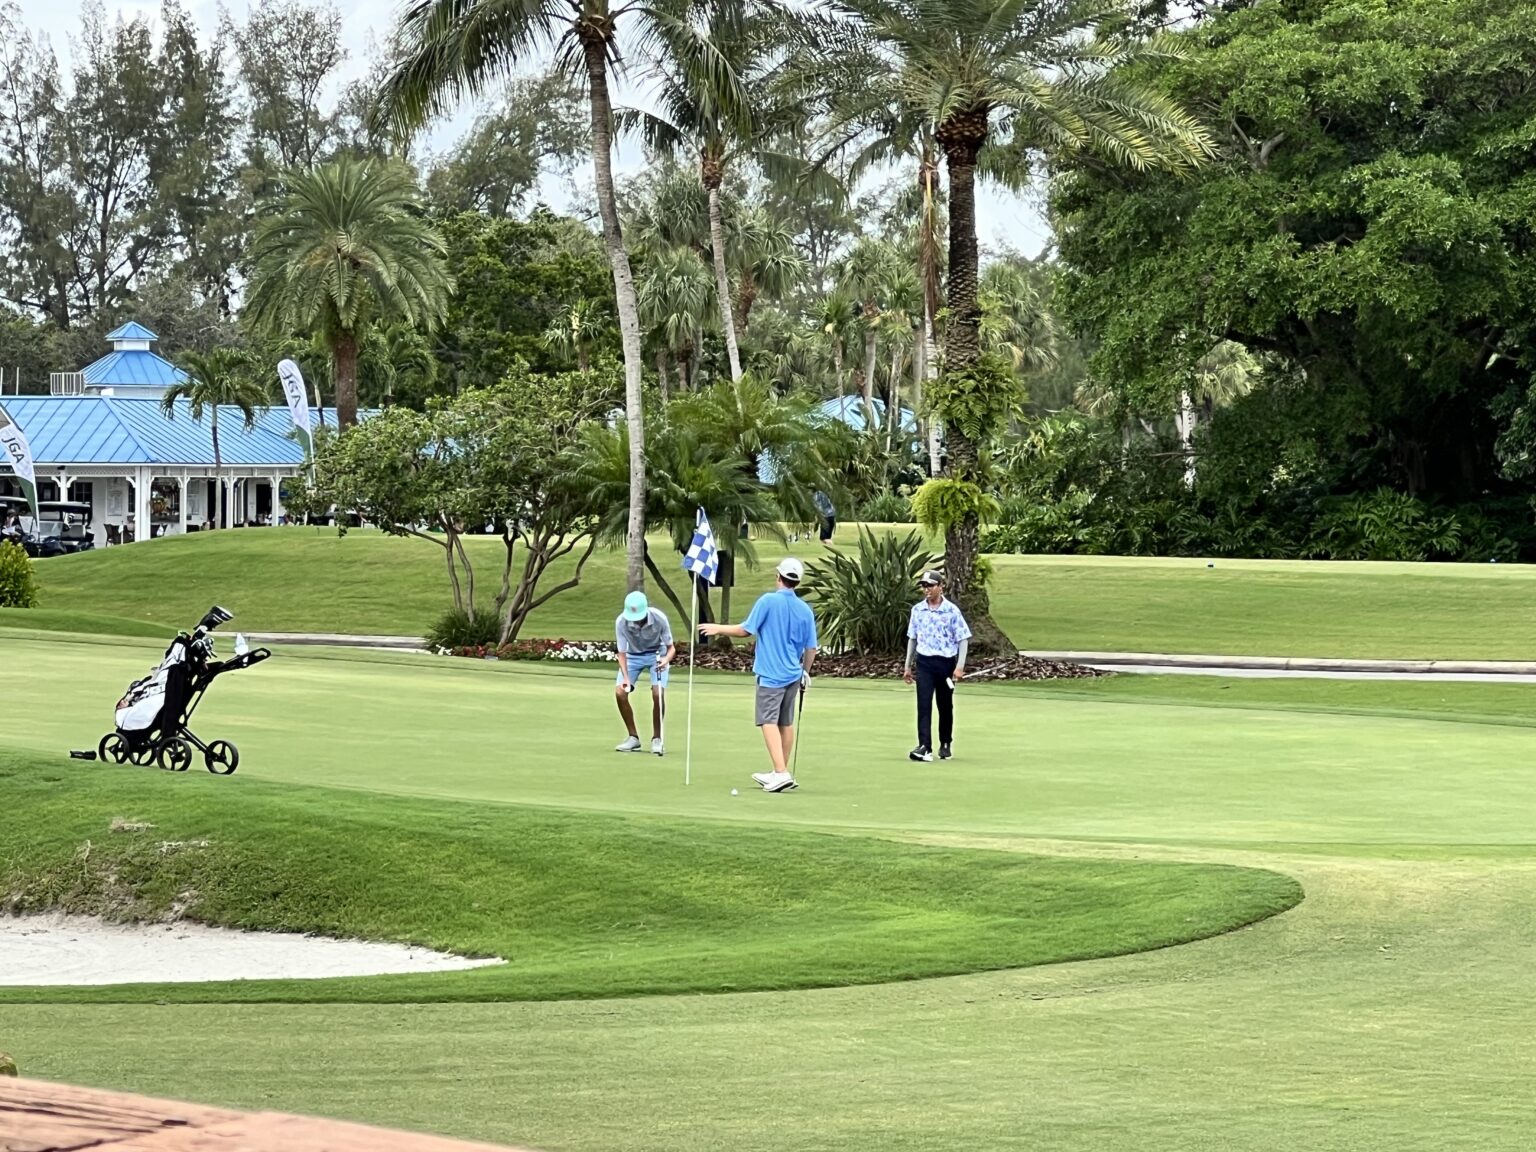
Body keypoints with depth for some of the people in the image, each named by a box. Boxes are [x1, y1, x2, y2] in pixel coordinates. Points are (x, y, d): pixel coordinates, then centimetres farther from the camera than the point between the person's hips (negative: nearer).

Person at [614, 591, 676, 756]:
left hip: (657, 654, -2)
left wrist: (666, 659, -41)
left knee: (658, 693, -20)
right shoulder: (621, 622, -28)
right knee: (620, 692, -14)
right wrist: (626, 678, -32)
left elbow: (671, 647, -18)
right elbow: (622, 653, -19)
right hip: (633, 655, 2)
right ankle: (633, 737, 3)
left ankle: (656, 739, -2)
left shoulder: (659, 618, -30)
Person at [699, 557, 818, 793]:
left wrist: (718, 629, 8)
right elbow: (811, 648, 8)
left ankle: (781, 773, -20)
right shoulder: (805, 610, 3)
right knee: (786, 723, 14)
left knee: (769, 722, -8)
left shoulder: (768, 601, -12)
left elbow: (745, 630, -7)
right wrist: (805, 673, 23)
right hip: (793, 675, 6)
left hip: (771, 674, -6)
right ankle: (781, 773, 22)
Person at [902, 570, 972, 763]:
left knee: (945, 705, 10)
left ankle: (946, 745, 26)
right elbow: (912, 638, 15)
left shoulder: (951, 610, -8)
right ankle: (925, 747, -19)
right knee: (923, 705, -11)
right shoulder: (917, 610, 4)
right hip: (924, 662, 2)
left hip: (946, 663, -2)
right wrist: (907, 666, 15)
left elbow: (963, 639, -6)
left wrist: (960, 667, -14)